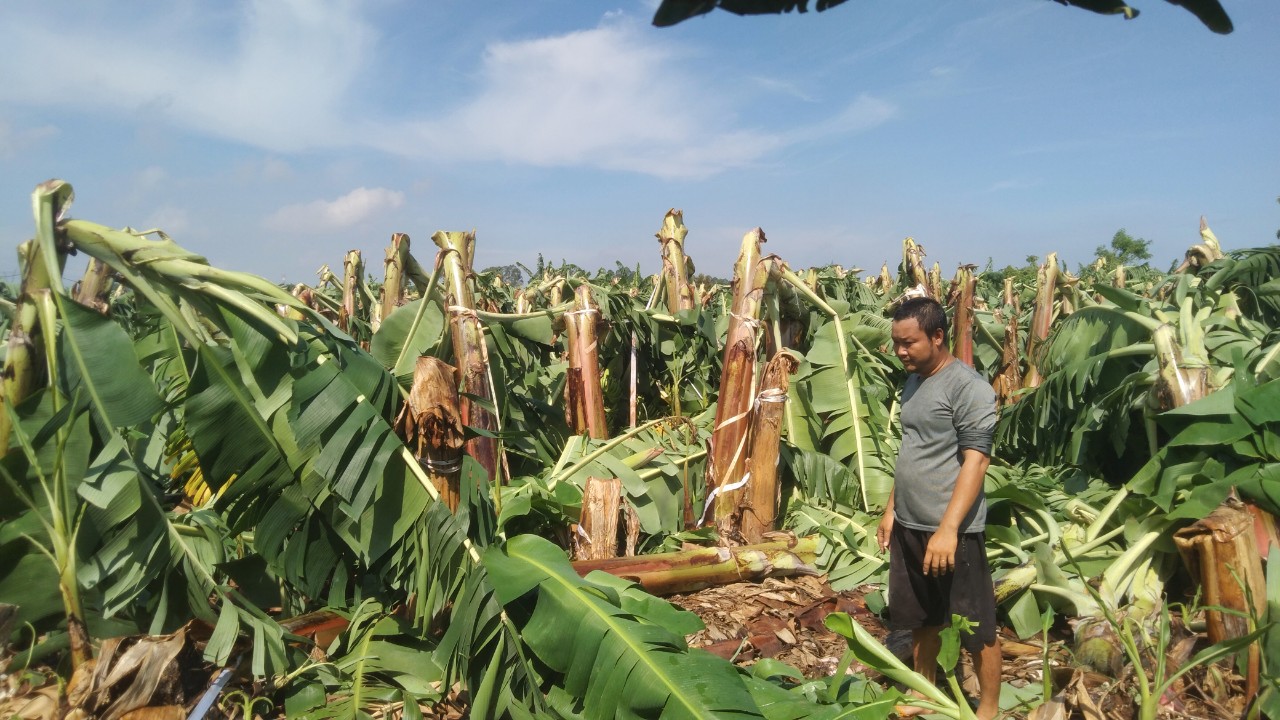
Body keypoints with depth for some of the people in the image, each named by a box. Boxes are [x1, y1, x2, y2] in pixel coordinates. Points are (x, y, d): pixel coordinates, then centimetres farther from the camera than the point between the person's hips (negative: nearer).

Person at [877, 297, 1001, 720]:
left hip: (952, 530, -8)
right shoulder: (913, 383, 10)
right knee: (921, 619, 20)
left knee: (976, 626, 8)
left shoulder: (969, 387, -15)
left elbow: (975, 462, -19)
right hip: (909, 525, 8)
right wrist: (891, 510, 16)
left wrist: (948, 528, -24)